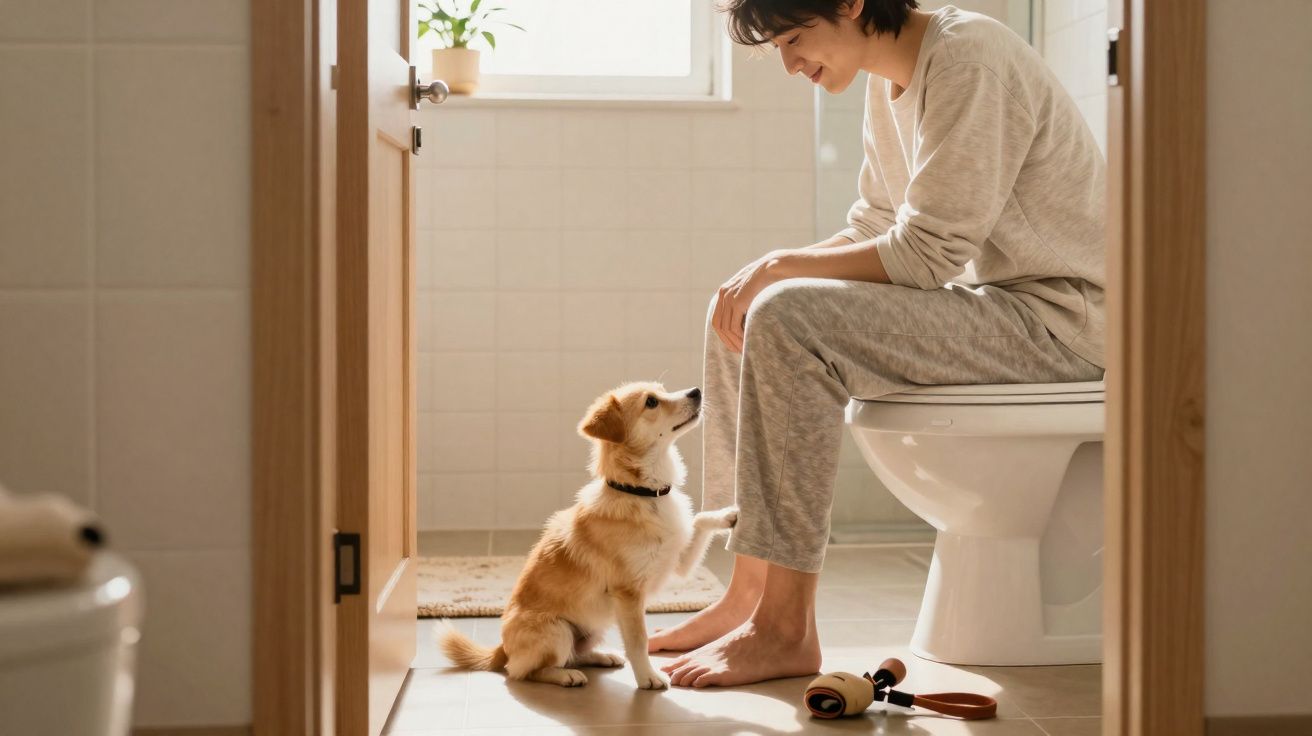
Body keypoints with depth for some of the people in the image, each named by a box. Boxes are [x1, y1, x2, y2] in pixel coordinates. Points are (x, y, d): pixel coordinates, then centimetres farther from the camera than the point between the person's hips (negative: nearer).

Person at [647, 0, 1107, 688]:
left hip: (1059, 315, -10)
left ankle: (785, 629, -21)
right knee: (740, 312, 6)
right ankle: (749, 593, 5)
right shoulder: (891, 79, 11)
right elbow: (873, 230, 15)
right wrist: (762, 277, -1)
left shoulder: (968, 57, -19)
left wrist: (783, 265, -14)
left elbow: (925, 253, -22)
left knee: (788, 318, -26)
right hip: (986, 300, 10)